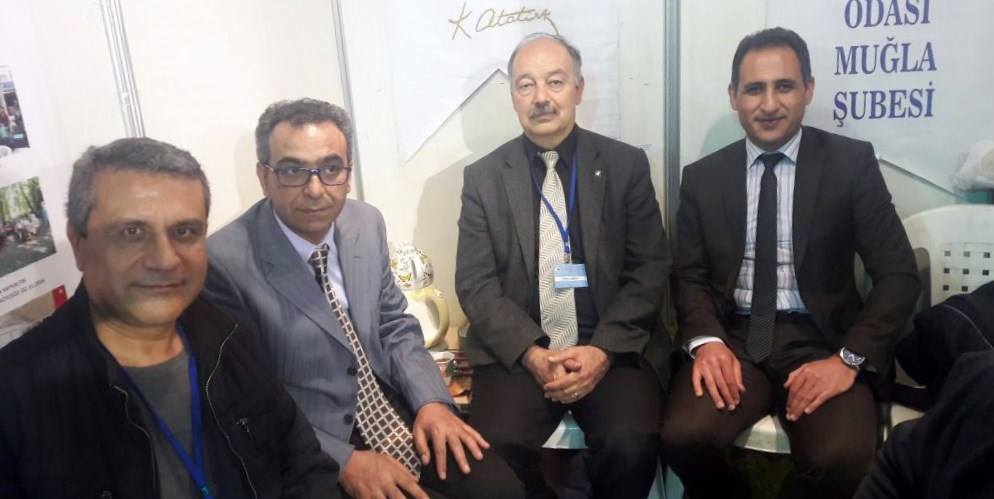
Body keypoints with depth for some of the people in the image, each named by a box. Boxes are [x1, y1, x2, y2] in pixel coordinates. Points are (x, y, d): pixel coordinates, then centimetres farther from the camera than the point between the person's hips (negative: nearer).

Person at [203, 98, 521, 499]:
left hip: (386, 408, 5)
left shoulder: (367, 223, -2)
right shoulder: (226, 263, -19)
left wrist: (432, 400, -7)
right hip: (309, 449, -4)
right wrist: (344, 461, -20)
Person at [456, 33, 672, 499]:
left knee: (632, 447, -24)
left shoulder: (626, 165, 4)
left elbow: (649, 270, 1)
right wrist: (531, 353, -15)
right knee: (493, 450, -23)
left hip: (613, 350, 0)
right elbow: (475, 284, 0)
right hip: (516, 353, 0)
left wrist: (604, 350, -13)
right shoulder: (482, 177, 4)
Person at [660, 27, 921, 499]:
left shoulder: (852, 163, 1)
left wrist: (849, 359, -15)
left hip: (819, 342, -1)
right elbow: (689, 276, 6)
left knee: (843, 458, -29)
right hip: (732, 339, 2)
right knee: (684, 437, -25)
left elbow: (898, 274, -1)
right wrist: (706, 341, -14)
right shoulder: (702, 177, 7)